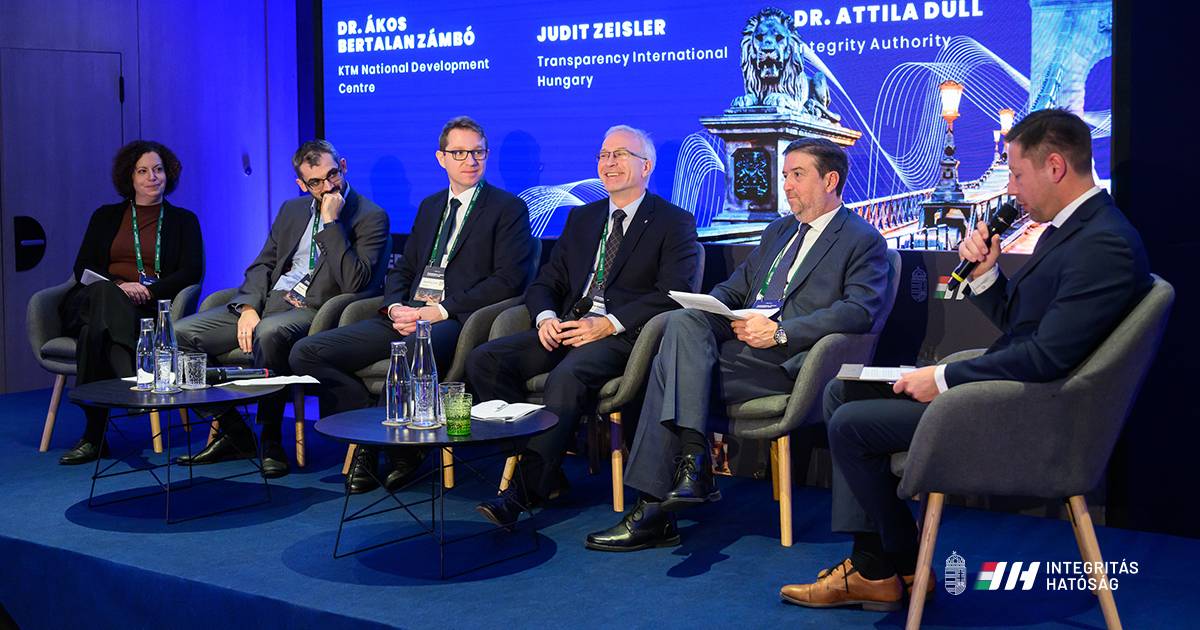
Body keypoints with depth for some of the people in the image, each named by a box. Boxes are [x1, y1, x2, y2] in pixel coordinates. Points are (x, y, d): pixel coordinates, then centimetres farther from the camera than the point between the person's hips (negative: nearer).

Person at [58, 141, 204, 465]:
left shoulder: (183, 220, 19)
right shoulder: (106, 216, 24)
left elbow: (193, 271, 4)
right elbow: (82, 268, 12)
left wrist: (149, 290, -14)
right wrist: (118, 287, -11)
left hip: (150, 309, -1)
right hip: (97, 300, 2)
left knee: (97, 329, -37)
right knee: (103, 293, -39)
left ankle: (94, 434, -47)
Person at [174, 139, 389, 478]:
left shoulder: (371, 217, -2)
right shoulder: (292, 209, 20)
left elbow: (354, 283, -14)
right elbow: (263, 263, 17)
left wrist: (331, 222, -15)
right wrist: (248, 307, -2)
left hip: (315, 311, -7)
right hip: (269, 301, 7)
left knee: (269, 333, -40)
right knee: (182, 333, -9)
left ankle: (271, 440, -22)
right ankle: (234, 433, 2)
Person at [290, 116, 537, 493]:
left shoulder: (508, 209, 4)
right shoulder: (429, 207, 24)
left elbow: (508, 279, -8)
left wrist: (438, 311, -14)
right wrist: (395, 307, -1)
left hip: (453, 320, -6)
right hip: (405, 318, 6)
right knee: (306, 353, -10)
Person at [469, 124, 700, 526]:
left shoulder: (674, 222, 5)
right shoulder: (582, 218, 23)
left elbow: (672, 294, -8)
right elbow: (545, 283, 20)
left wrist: (609, 323, -18)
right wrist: (545, 317, -4)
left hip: (623, 335, -6)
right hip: (567, 328, 6)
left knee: (567, 377, -36)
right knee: (484, 360, -15)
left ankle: (528, 490, -27)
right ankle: (543, 472, -12)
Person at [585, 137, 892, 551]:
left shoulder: (864, 240, 4)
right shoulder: (779, 230, 28)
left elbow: (860, 311, -11)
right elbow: (733, 288, 25)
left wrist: (779, 331, -20)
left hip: (787, 359, -7)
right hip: (739, 340, 7)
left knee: (672, 369, -25)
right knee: (683, 321, -25)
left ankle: (654, 509, -24)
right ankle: (693, 456, -29)